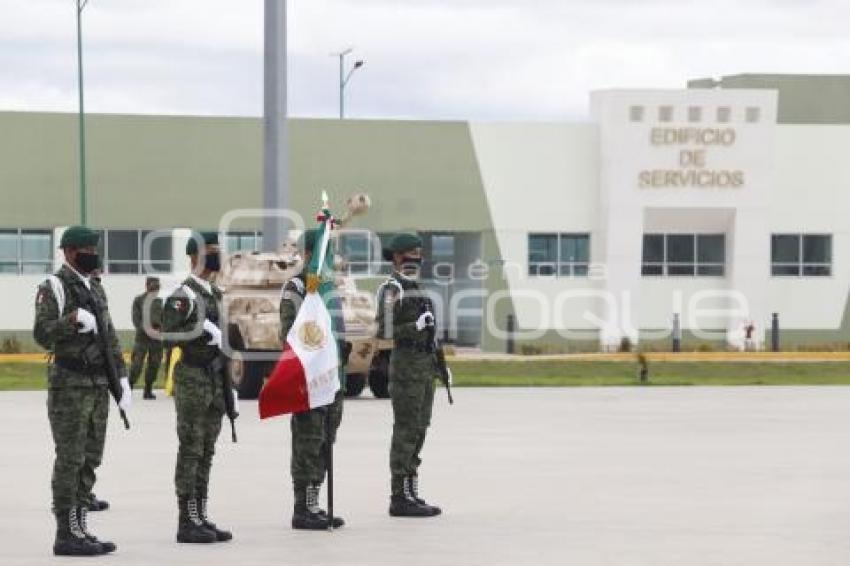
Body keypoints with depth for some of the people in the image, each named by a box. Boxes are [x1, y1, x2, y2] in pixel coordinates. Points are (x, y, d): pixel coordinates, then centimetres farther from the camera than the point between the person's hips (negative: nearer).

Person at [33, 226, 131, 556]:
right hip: (69, 386, -8)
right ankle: (66, 534, -4)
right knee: (69, 460, -7)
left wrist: (121, 376, 12)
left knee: (90, 460, 10)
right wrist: (73, 319, -28)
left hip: (99, 386, 8)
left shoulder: (96, 288, 17)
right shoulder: (53, 287, -8)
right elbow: (42, 334, -15)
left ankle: (80, 528, 16)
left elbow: (109, 337, 20)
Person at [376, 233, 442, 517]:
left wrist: (440, 365, 19)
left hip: (425, 365, 9)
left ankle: (410, 494, 12)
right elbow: (385, 331, -15)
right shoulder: (390, 290, -9)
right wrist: (417, 326, -23)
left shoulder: (415, 289, 19)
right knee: (406, 431, -9)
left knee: (418, 430, 9)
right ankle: (400, 498, -7)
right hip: (406, 364, -9)